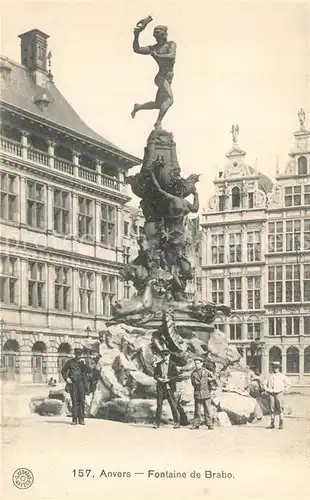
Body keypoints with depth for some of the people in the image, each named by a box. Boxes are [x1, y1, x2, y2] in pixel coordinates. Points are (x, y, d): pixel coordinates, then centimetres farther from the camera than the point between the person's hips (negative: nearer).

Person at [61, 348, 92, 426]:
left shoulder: (83, 362, 10)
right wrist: (66, 378, -1)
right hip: (72, 383, -1)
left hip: (81, 383, 1)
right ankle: (74, 419, -2)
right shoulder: (70, 362, 8)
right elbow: (63, 371, 13)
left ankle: (81, 419, 3)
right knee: (74, 401, -5)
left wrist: (84, 363, -11)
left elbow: (89, 371, -2)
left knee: (82, 401, -2)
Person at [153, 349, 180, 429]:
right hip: (160, 387, 3)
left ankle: (177, 422, 6)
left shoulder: (172, 364, 0)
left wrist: (168, 379, -14)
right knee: (159, 404, 0)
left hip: (169, 387, -3)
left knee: (173, 405, -2)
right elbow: (155, 374, 13)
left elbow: (176, 376, -3)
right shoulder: (158, 365, 11)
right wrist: (158, 378, -8)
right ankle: (157, 423, 6)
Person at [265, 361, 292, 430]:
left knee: (280, 409, -4)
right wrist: (267, 390, 14)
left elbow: (289, 383, 8)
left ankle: (281, 424, 1)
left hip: (279, 393, -3)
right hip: (271, 394, 3)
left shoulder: (282, 376, 2)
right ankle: (272, 424, 9)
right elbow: (267, 384, 28)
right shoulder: (270, 376, 12)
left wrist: (285, 390, 1)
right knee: (272, 409, 4)